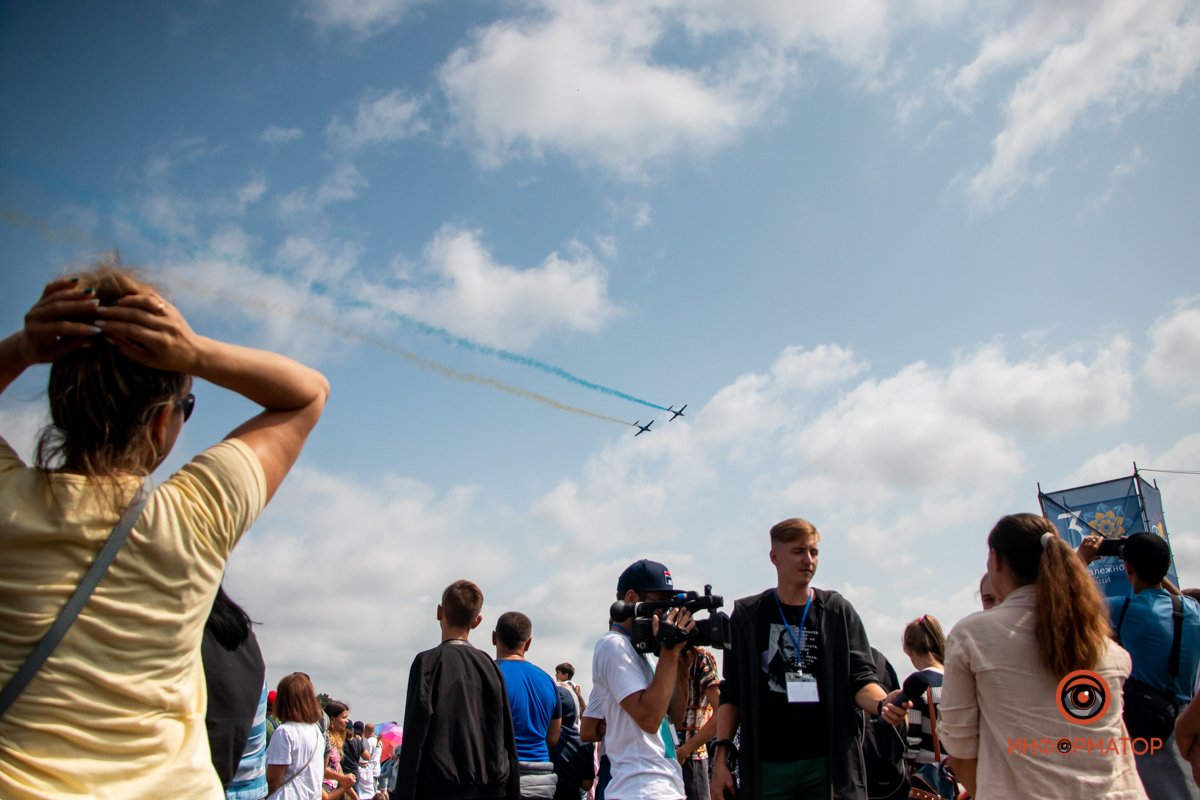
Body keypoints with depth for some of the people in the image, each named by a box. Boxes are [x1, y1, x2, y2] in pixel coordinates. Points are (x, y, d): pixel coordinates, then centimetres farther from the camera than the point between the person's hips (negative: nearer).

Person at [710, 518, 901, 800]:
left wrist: (882, 703, -20)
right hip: (767, 765, 0)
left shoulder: (838, 611, 7)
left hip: (830, 763, 0)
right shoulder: (747, 615, 6)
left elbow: (860, 679, 2)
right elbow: (731, 693, 7)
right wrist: (721, 755, -1)